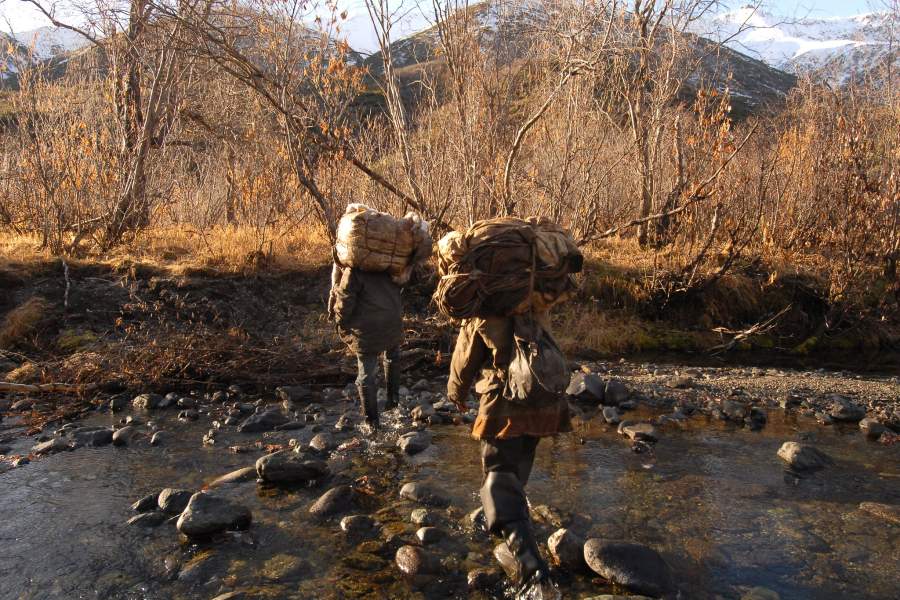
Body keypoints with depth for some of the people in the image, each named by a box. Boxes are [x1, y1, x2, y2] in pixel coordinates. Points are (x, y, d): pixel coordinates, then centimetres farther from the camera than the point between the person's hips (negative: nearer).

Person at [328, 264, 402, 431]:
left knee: (366, 375, 4)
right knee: (392, 357, 33)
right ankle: (393, 396, 26)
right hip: (393, 323, 5)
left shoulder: (353, 271, -10)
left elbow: (345, 300, -9)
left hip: (367, 330, -5)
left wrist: (341, 323, 5)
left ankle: (372, 420, 9)